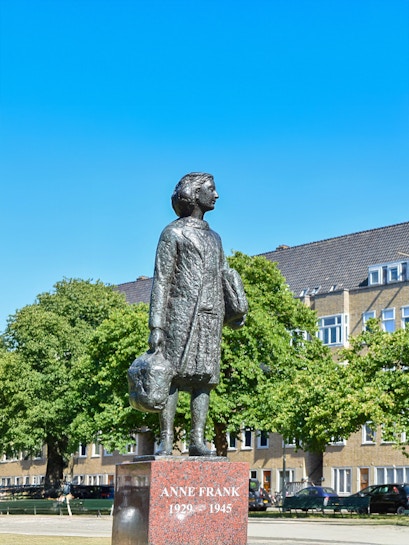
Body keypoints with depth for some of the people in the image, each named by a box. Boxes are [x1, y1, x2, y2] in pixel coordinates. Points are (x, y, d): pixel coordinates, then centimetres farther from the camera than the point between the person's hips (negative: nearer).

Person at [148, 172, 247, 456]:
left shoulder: (214, 237, 25)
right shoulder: (173, 233, 5)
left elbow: (225, 276, 20)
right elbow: (161, 282, -2)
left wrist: (238, 308, 2)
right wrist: (156, 326, -11)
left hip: (211, 316, 6)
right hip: (181, 313, -6)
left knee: (204, 377, 0)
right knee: (174, 375, -9)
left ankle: (198, 439, -1)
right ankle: (166, 441, -11)